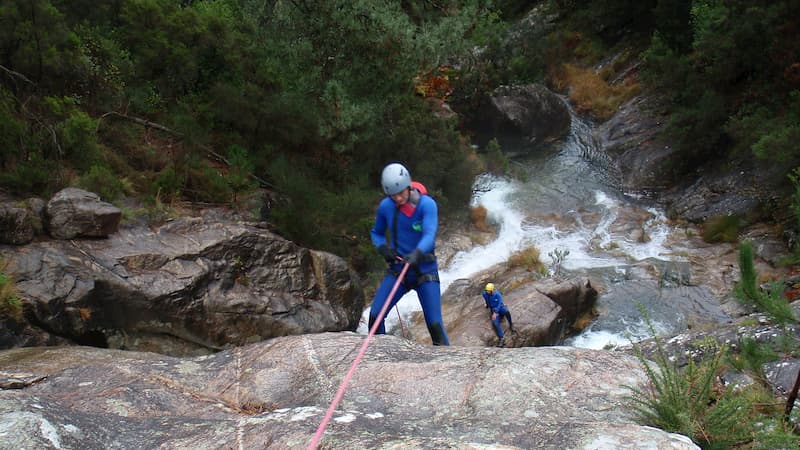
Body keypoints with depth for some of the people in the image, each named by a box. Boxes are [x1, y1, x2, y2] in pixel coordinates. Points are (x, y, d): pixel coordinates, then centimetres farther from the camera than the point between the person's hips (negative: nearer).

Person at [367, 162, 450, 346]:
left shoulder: (427, 204, -14)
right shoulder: (385, 206, -3)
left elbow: (429, 235, -28)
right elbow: (376, 233, 13)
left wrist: (416, 253, -48)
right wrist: (382, 248, -9)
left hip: (425, 269, -3)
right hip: (397, 269, 3)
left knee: (435, 323, -11)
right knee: (375, 315, -10)